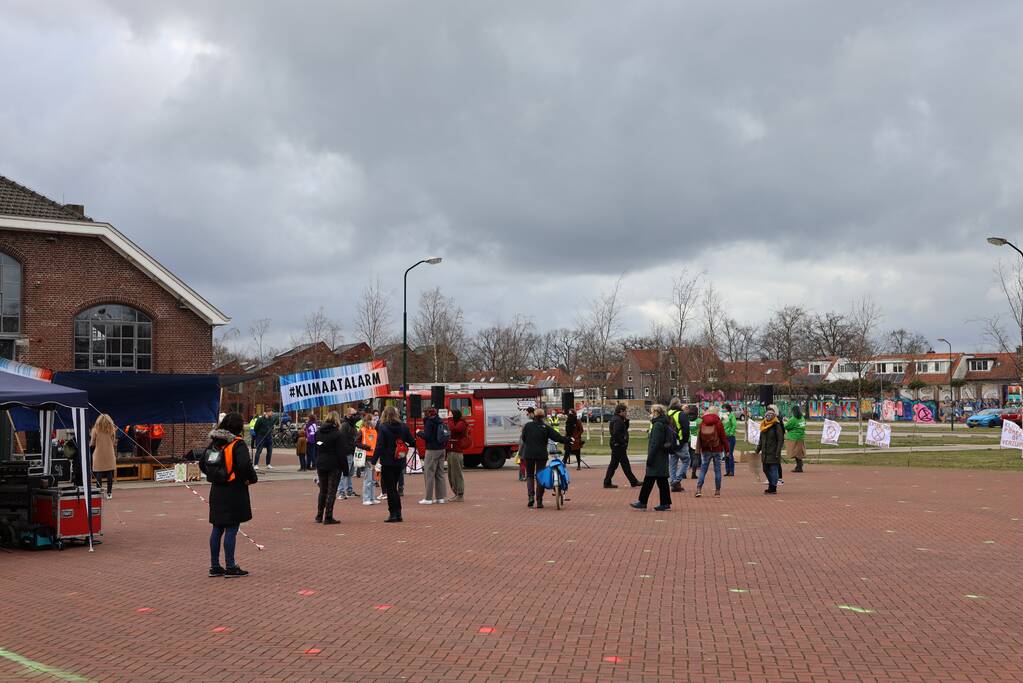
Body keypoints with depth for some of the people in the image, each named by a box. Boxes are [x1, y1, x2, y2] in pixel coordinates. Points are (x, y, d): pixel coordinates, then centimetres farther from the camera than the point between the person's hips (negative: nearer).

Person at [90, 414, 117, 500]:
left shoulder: (95, 430, -3)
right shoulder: (112, 430, 1)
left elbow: (92, 443, 2)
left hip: (99, 455, -1)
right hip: (110, 455, 1)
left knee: (99, 474, 3)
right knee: (110, 474, 4)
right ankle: (109, 493, 5)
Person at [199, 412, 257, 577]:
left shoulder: (214, 442, 6)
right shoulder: (237, 443, -14)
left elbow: (202, 464, 11)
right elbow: (245, 464, -26)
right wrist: (252, 479, -10)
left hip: (217, 491, 7)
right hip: (234, 492, -7)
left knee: (217, 528, 13)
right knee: (231, 529, -1)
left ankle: (215, 566, 18)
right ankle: (230, 567, 2)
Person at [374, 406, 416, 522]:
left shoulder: (382, 428, -12)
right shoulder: (403, 426, 1)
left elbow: (379, 446, -17)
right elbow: (412, 443, 4)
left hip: (387, 462, -5)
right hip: (399, 462, 5)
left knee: (390, 488, 2)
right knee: (394, 487, 17)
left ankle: (393, 513, 0)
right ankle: (398, 512, 14)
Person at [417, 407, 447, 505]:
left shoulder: (429, 422, -12)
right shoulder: (440, 421, 10)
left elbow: (427, 436, -17)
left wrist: (419, 433, -2)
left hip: (432, 450, -8)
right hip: (441, 449, 8)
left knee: (429, 474, -2)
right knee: (440, 473, 12)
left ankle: (428, 498, -2)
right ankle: (440, 497, 14)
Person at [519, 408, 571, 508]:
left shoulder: (527, 426, -1)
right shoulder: (546, 427, -3)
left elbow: (523, 438, 4)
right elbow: (557, 437, -5)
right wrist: (568, 440, 6)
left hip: (528, 454, 0)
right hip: (541, 455, 0)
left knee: (530, 475, 13)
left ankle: (531, 496, -8)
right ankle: (539, 501, 3)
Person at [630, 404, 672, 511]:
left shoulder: (658, 425, -15)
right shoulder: (664, 425, 14)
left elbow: (655, 443, -19)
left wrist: (650, 458, -18)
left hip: (657, 458, -10)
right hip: (663, 458, 10)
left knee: (648, 480, -3)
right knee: (662, 481, 10)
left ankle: (642, 502, 1)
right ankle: (666, 503, 10)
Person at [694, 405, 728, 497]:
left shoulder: (702, 423, 0)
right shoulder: (718, 423, -9)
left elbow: (699, 437, 5)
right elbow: (723, 437, -8)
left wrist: (698, 449, 11)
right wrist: (727, 449, 0)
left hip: (705, 450, 2)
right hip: (717, 449, -2)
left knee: (703, 470, 5)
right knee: (717, 470, 6)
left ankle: (699, 489, -7)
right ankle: (717, 490, 9)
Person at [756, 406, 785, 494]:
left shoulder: (777, 426, -10)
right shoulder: (764, 425, 12)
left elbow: (780, 440, -13)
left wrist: (778, 452, -17)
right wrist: (758, 448, 16)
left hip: (773, 453, -7)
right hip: (765, 453, 7)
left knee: (774, 469, -3)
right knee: (766, 469, 13)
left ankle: (773, 487, 3)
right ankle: (771, 485, 27)